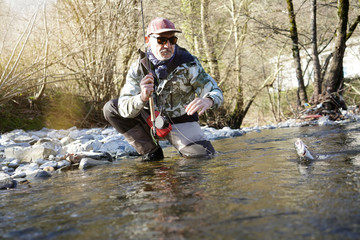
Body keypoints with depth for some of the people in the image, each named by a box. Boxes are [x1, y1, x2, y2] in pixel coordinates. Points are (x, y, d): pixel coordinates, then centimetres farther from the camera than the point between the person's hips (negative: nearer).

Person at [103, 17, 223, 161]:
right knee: (110, 109, -13)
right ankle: (151, 151, -5)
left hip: (181, 124, -2)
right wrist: (142, 98, -46)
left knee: (203, 156, -26)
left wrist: (208, 101, -44)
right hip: (153, 121, 3)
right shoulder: (138, 68, -12)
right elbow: (124, 108, -21)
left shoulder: (188, 63, -16)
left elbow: (215, 92, -17)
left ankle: (183, 148, 12)